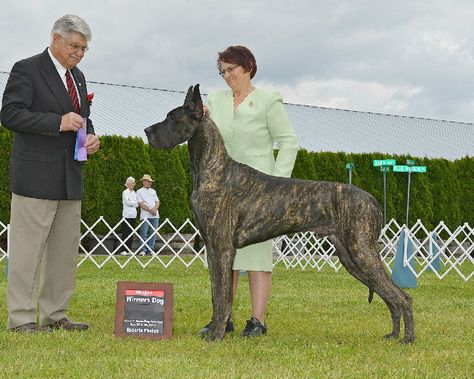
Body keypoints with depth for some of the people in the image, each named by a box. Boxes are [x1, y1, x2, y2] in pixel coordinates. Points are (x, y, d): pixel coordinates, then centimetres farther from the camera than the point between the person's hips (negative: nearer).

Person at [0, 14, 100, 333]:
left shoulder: (77, 76, 18)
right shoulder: (26, 69, -6)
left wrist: (91, 137, 5)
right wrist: (58, 122, -21)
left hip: (71, 177, 8)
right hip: (36, 174, -8)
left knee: (65, 250, 9)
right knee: (28, 248, -5)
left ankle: (55, 315, 16)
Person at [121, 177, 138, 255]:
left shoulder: (134, 193, 15)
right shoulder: (125, 192, -3)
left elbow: (136, 204, 11)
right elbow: (127, 202, -12)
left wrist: (132, 203, -6)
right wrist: (135, 202, -1)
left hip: (133, 215, 6)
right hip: (127, 214, -6)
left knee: (131, 232, 4)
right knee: (126, 232, -8)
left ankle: (129, 249, 7)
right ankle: (124, 250, -7)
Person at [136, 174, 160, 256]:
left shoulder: (153, 191, 20)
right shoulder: (139, 192, 3)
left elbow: (157, 202, 16)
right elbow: (141, 204, -7)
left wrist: (155, 209, -4)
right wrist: (150, 210, -13)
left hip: (155, 215, 5)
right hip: (145, 215, -5)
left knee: (153, 233, 1)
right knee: (144, 233, -9)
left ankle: (150, 250, 4)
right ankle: (143, 250, -9)